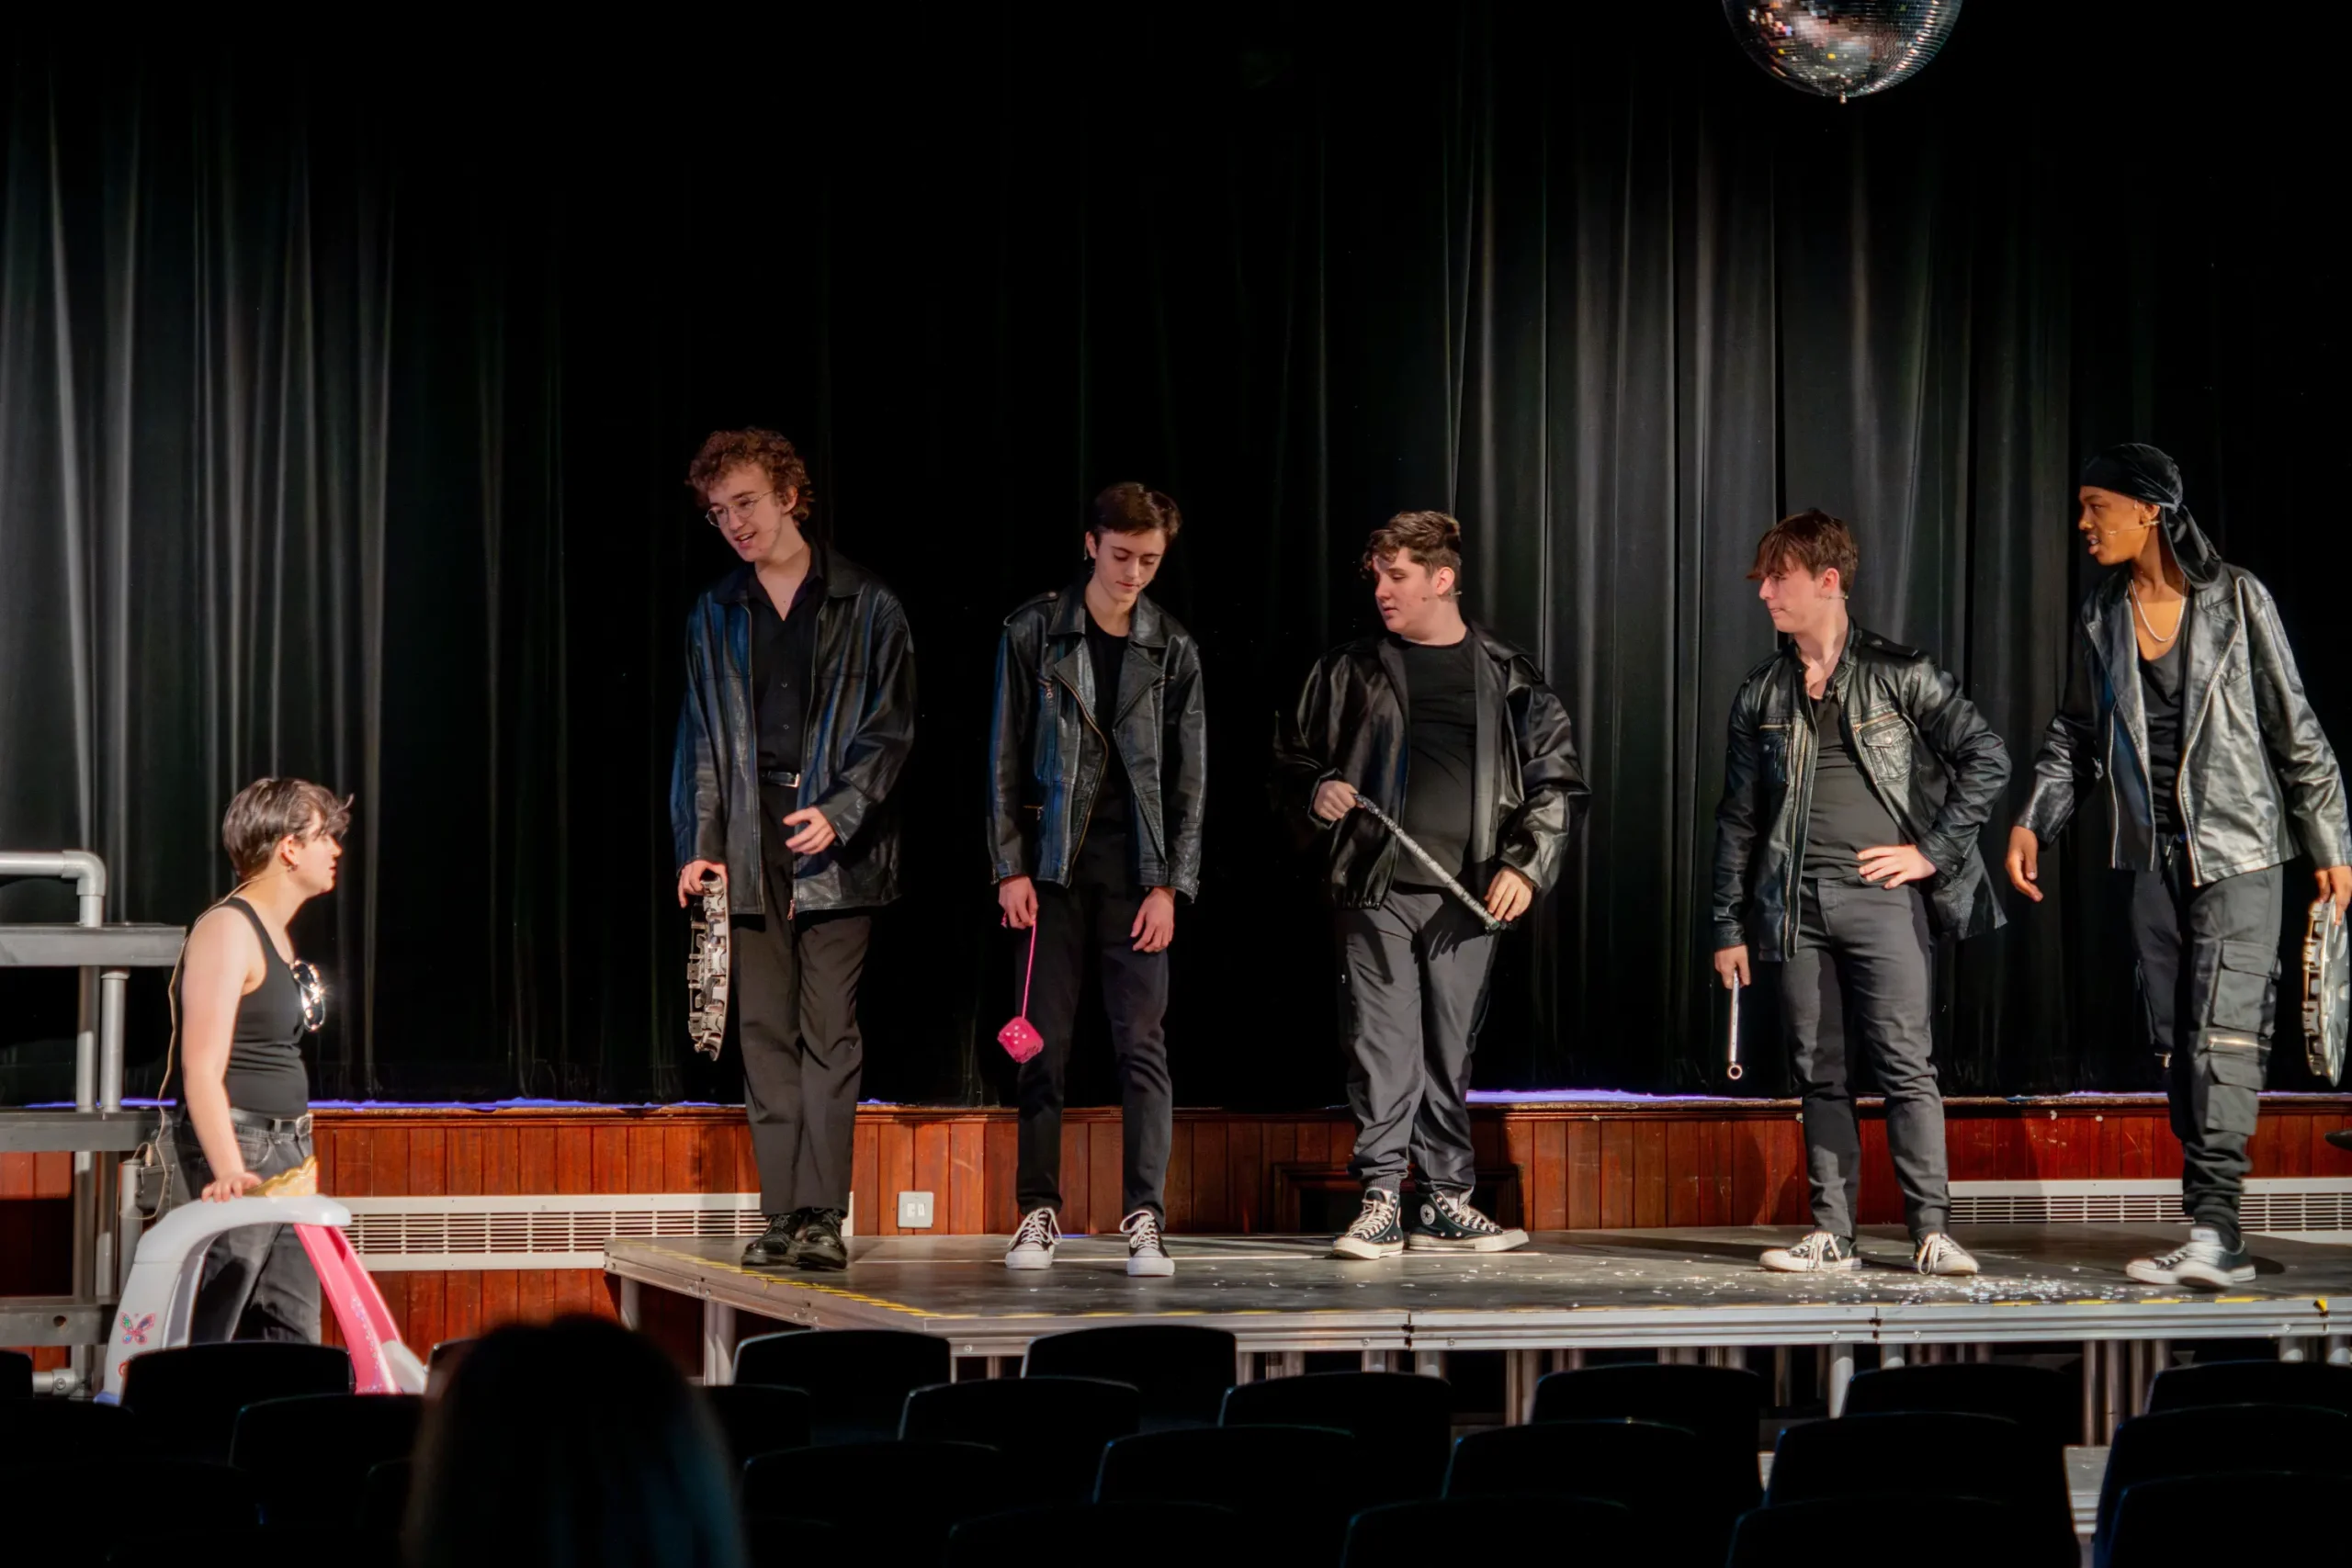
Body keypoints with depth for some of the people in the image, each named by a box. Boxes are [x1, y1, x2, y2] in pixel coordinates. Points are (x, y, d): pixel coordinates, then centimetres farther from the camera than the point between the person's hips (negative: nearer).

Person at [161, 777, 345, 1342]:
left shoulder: (276, 933, 15)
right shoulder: (226, 930, -14)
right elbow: (203, 1071, -22)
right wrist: (230, 1172, -31)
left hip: (283, 1155, 10)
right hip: (232, 1152, -10)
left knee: (294, 1335, 8)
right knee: (206, 1340, -10)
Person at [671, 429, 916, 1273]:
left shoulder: (864, 606, 2)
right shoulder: (715, 615, 13)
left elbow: (890, 727, -1)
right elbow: (699, 737, 13)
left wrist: (837, 813, -15)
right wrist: (698, 845, 2)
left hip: (837, 845, -3)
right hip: (750, 847, 4)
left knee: (828, 1030, -7)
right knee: (766, 1034, 2)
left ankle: (822, 1216, -7)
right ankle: (782, 1217, 5)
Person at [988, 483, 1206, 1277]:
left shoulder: (1172, 650, 5)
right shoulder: (1035, 632, 2)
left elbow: (1190, 777, 6)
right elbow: (1006, 756, 3)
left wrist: (1170, 885, -2)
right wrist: (1010, 867, -3)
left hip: (1135, 874, 0)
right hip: (1054, 868, 0)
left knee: (1142, 1045, -4)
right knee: (1043, 1043, 1)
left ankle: (1145, 1220, -4)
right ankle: (1041, 1212, 9)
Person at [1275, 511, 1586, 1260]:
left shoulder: (1506, 675, 8)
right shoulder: (1350, 669, 10)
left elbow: (1557, 781, 10)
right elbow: (1293, 759, 18)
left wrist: (1525, 864, -2)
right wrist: (1318, 791, -4)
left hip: (1469, 896, 0)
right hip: (1376, 893, 0)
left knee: (1451, 1050, 4)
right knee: (1383, 1045, -6)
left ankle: (1445, 1203, 10)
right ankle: (1380, 1201, -3)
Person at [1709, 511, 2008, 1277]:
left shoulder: (1898, 675, 0)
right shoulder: (1761, 694, 12)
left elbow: (1987, 760, 0)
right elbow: (1738, 817, 15)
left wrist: (1933, 851, -5)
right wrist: (1728, 925, 11)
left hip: (1880, 895, -4)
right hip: (1796, 904, 4)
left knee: (1905, 1063, -9)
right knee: (1819, 1071, 5)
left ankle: (1931, 1231, -7)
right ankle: (1832, 1233, 9)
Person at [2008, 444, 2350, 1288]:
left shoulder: (2236, 600, -6)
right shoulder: (2101, 616, 7)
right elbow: (2073, 734, 17)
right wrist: (2032, 821, 5)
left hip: (2239, 849, -5)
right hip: (2154, 856, 5)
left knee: (2222, 1031, -13)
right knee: (2177, 1042, 3)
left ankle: (2214, 1226, -17)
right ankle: (2215, 1241, 6)